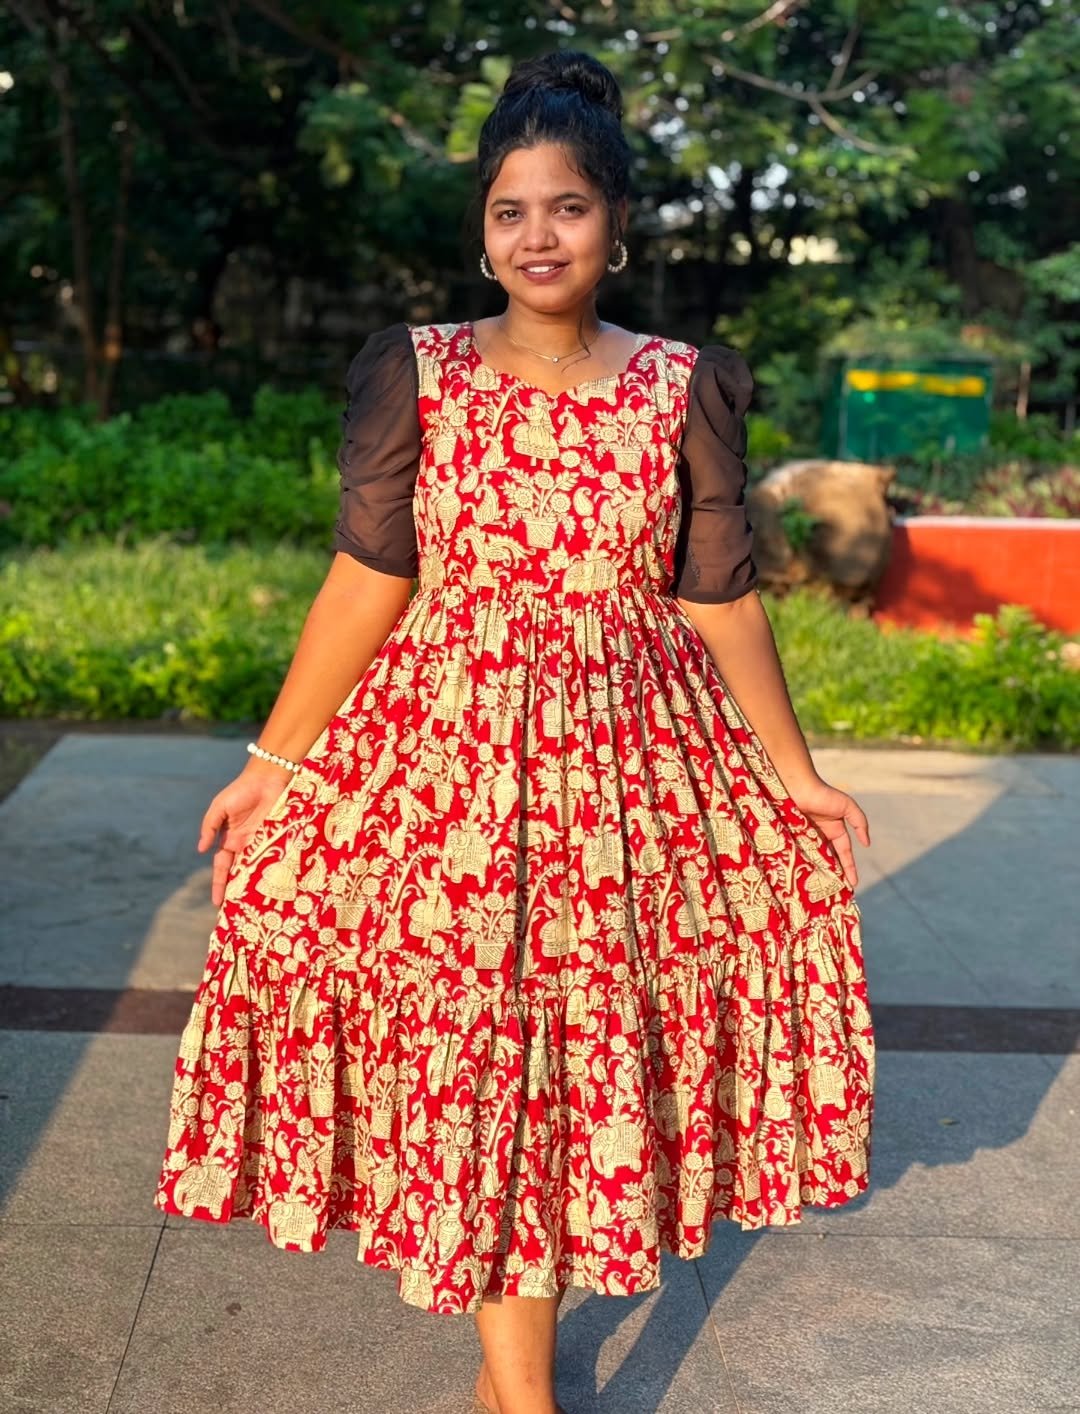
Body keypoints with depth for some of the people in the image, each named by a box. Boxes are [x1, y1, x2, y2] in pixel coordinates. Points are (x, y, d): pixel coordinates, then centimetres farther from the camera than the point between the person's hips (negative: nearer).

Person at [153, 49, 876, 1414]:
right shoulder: (418, 373, -1)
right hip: (448, 748, -1)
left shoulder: (682, 385, 1)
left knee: (583, 1022, 8)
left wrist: (796, 774, 7)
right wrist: (273, 763, -5)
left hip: (631, 757, 1)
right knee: (470, 1024, 3)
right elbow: (367, 580, -3)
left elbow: (719, 599, 4)